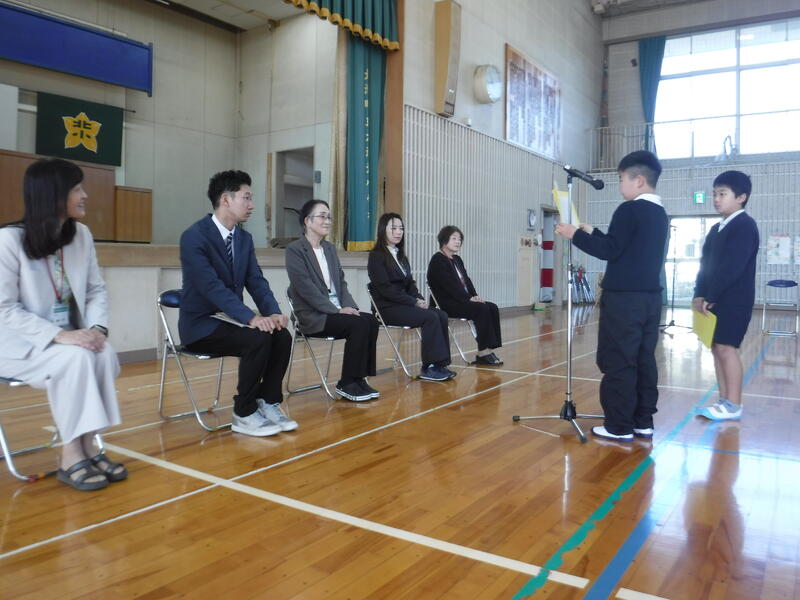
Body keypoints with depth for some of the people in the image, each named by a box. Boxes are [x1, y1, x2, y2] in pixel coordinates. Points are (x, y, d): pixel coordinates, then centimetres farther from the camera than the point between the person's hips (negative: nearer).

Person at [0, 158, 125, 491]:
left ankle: (86, 448, -17)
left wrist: (97, 328, -16)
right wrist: (58, 336, -28)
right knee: (76, 359, -32)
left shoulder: (81, 235, 3)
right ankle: (71, 456, -20)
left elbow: (97, 290, 4)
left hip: (69, 338, 5)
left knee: (104, 354, -27)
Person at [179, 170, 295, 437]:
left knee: (282, 336, -16)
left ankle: (268, 403, -2)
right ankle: (244, 414, -13)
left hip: (229, 317, 7)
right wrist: (251, 317, -36)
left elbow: (256, 281, 1)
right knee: (258, 339, -29)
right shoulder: (194, 236, -18)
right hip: (201, 323, -7)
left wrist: (273, 313, -18)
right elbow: (212, 287, -27)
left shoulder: (244, 238, 7)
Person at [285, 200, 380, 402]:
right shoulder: (294, 249, -6)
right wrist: (336, 310, -19)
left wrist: (349, 306, -5)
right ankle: (347, 384, -13)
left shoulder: (330, 248, 17)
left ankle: (359, 378, -10)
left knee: (371, 321, -19)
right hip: (313, 315, -6)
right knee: (359, 324, -26)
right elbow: (305, 287, -15)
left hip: (336, 310, 7)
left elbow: (341, 282, 14)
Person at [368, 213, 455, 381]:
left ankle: (439, 364, -16)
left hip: (404, 304, 8)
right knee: (430, 317, -26)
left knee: (442, 315, -15)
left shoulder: (401, 256, 19)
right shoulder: (376, 256, -7)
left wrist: (420, 299, -5)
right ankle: (428, 368, -21)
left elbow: (410, 284, 16)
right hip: (387, 308, -8)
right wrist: (414, 302, -16)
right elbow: (385, 289, -15)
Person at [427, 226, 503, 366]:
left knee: (492, 308, -12)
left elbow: (466, 280, 14)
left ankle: (489, 349, -16)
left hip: (461, 300, 9)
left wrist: (475, 296, -4)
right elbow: (449, 284, -17)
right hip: (446, 304, -9)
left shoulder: (457, 259, 20)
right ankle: (482, 353, -20)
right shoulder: (437, 260, -9)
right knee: (482, 309, -25)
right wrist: (469, 298, -19)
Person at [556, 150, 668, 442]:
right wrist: (592, 233, 23)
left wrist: (575, 234, -7)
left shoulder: (630, 210, -12)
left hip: (624, 298, -9)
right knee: (644, 360, 11)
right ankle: (643, 421, 17)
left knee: (618, 362, -3)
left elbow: (609, 250, -16)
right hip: (650, 296, 9)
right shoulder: (659, 214, 15)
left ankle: (620, 426, 1)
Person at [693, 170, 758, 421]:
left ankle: (733, 405, -1)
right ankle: (724, 401, 15)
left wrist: (709, 297, -16)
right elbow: (706, 264, 14)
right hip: (716, 300, 8)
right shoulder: (716, 229, 16)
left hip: (735, 300, -8)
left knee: (726, 348, -9)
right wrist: (700, 295, 1)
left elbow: (733, 267, -18)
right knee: (716, 348, 8)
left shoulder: (745, 225, -10)